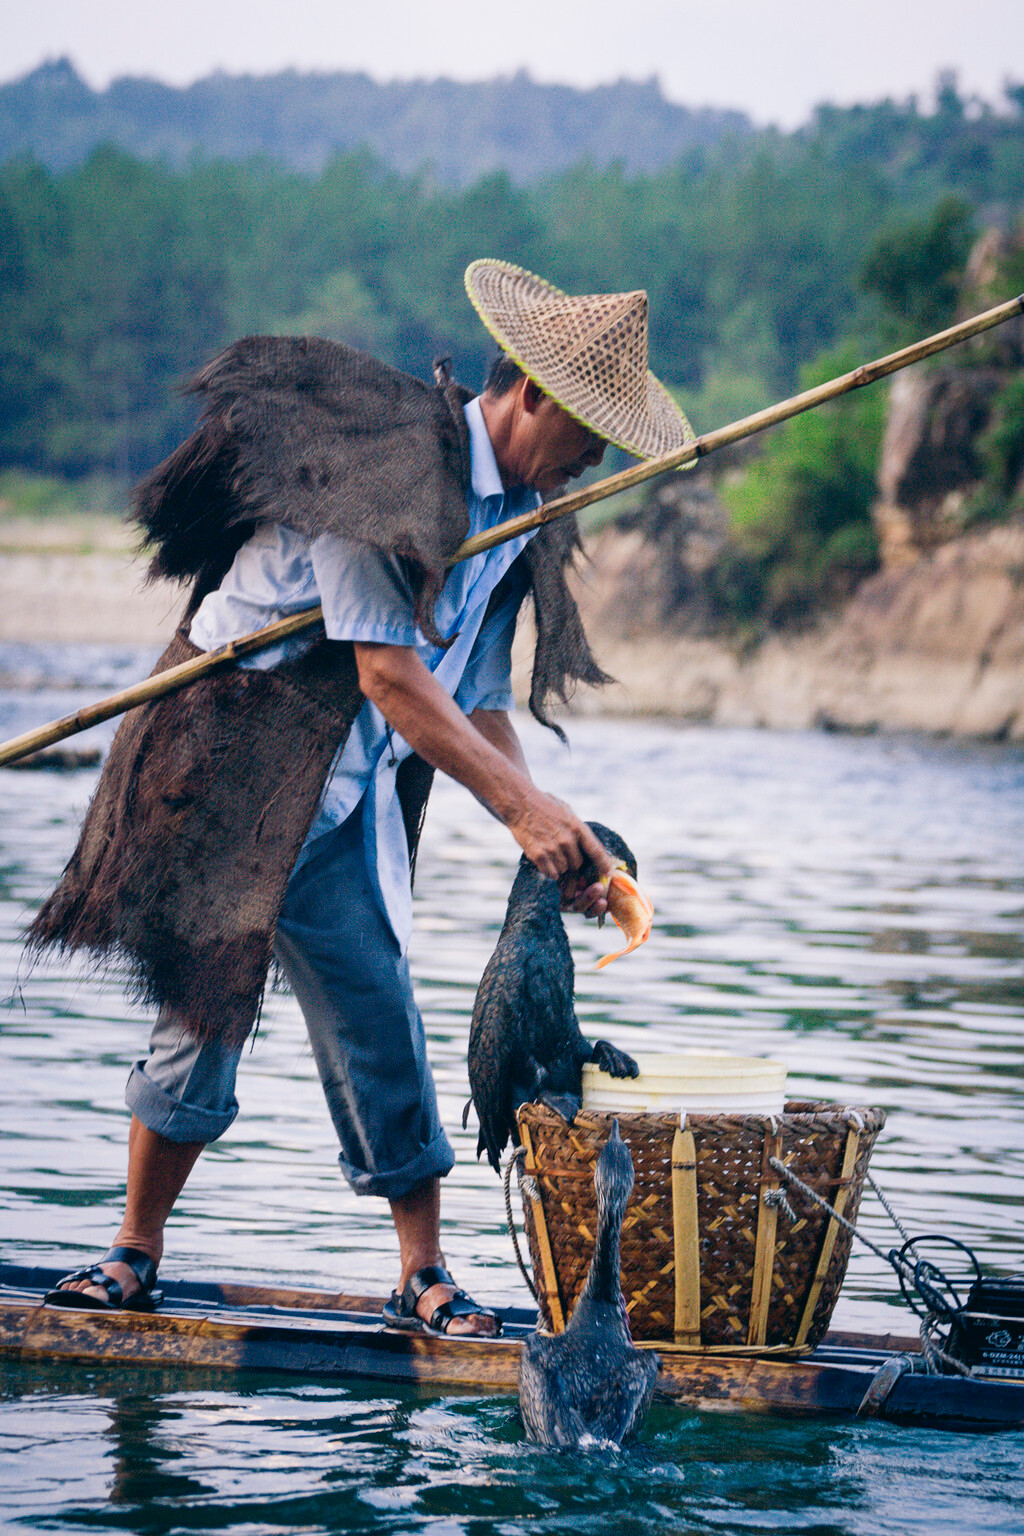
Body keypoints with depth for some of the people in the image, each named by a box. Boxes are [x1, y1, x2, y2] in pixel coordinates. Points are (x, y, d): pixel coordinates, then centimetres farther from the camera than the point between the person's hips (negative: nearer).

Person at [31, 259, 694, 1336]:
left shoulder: (520, 522, 9)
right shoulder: (393, 461, -18)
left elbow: (477, 701, 8)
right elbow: (389, 673, -22)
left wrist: (548, 841, -5)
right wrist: (520, 803, -20)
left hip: (346, 796, 7)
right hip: (228, 762, -7)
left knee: (376, 1021, 0)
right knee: (202, 1000, -3)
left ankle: (422, 1277, 5)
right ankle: (136, 1255, 11)